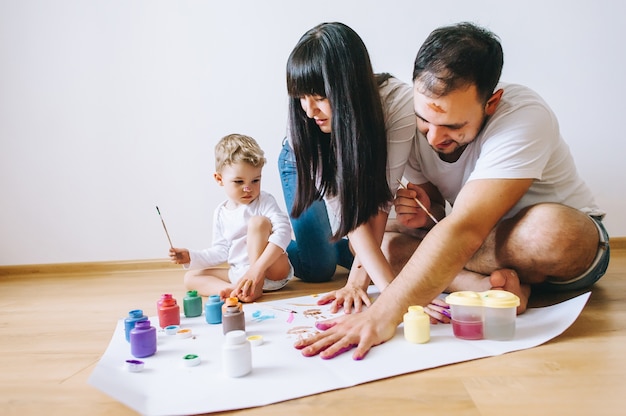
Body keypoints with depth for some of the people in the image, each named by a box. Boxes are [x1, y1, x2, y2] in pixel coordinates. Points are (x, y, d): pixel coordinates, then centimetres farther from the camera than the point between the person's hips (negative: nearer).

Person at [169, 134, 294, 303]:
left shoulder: (264, 201, -8)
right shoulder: (221, 213, 8)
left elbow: (283, 231, -24)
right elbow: (221, 251, 14)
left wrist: (257, 268, -34)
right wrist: (191, 257, -1)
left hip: (274, 271, -6)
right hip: (239, 274, 6)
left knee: (258, 221, -25)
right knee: (191, 277, -2)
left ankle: (256, 288, -26)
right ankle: (233, 290, -30)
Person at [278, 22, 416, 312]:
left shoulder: (399, 102, -40)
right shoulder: (303, 120, -38)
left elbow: (380, 199, -37)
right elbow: (344, 206, -41)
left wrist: (358, 278, -41)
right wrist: (390, 287, -49)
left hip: (362, 166, 2)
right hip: (302, 165, -1)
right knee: (317, 268, -7)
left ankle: (329, 243, 28)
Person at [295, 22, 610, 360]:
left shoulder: (524, 117, -31)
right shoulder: (418, 125, -13)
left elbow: (464, 231, -41)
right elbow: (438, 220, -2)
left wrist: (381, 316, -47)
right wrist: (425, 217, -27)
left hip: (571, 242, -5)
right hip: (486, 246, 6)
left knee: (547, 229, -40)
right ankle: (494, 287, -21)